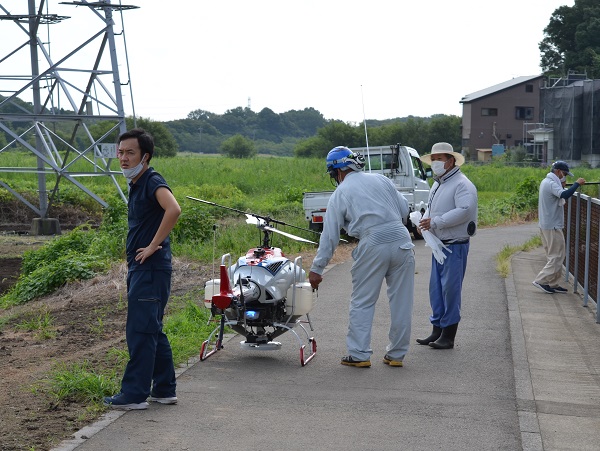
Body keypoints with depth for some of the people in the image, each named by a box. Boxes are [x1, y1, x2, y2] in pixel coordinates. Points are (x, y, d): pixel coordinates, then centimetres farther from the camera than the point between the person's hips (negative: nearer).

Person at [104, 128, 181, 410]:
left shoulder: (153, 181, -13)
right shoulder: (136, 185, 17)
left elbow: (173, 209, -32)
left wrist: (153, 246, -24)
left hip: (151, 269, -10)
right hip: (139, 269, 10)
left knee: (140, 331, -6)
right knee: (152, 331, 14)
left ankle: (134, 395, 1)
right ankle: (164, 390, 22)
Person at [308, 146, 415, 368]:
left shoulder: (340, 193, 6)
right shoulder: (381, 179, 15)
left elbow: (330, 235, 4)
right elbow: (404, 209, 14)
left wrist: (316, 269, 9)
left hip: (372, 246, -4)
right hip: (401, 240, 4)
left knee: (362, 302, 9)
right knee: (401, 302, 11)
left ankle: (359, 354, 10)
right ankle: (396, 354, 18)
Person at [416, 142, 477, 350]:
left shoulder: (461, 184, -13)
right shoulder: (437, 184, 17)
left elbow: (464, 211, -25)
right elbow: (430, 207, 26)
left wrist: (435, 222, -23)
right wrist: (424, 219, 3)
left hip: (455, 246, -9)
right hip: (439, 245, 9)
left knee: (450, 289, -5)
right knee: (436, 288, 12)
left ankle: (448, 336, 2)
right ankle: (437, 331, 21)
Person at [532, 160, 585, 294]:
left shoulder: (546, 182, 16)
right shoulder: (552, 184, -18)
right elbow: (564, 195, -33)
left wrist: (562, 186, 5)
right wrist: (577, 184, -24)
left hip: (545, 226, 11)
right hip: (553, 227, -11)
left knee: (554, 256, 15)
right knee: (557, 256, -4)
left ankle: (552, 284, 18)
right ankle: (541, 280, -3)